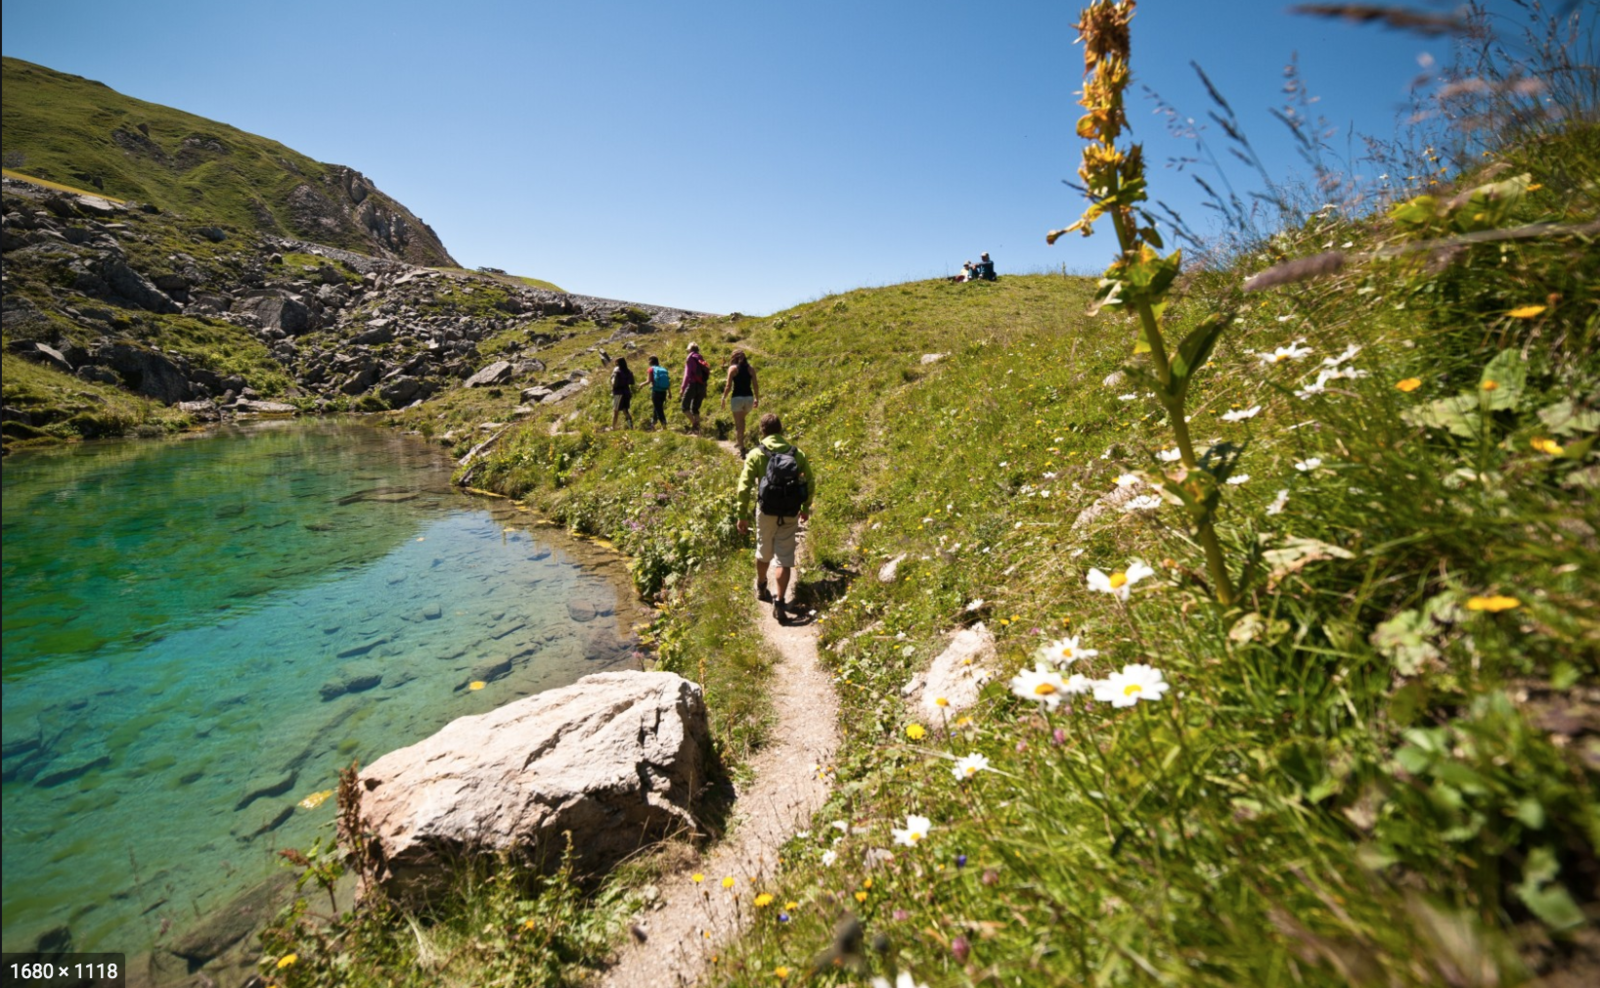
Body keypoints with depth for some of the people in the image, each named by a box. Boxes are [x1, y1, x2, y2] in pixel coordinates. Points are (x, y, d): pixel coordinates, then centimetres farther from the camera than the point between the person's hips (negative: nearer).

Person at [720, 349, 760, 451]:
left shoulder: (732, 368, -2)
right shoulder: (751, 369, 7)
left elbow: (728, 386, -6)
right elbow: (755, 386, 6)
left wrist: (724, 398, 5)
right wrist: (757, 399, 16)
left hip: (737, 398, -4)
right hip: (749, 397, 4)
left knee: (738, 423, 3)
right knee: (741, 419, 27)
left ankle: (741, 447, -4)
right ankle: (738, 440, 34)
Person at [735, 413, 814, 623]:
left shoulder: (756, 454, -5)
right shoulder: (797, 453, 0)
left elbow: (744, 488, -9)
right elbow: (810, 483, 5)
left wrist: (742, 516, -1)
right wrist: (806, 508, 18)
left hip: (766, 511, 0)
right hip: (790, 514, 0)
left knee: (763, 552, 22)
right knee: (785, 559, 5)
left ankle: (761, 588, 45)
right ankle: (779, 602, -2)